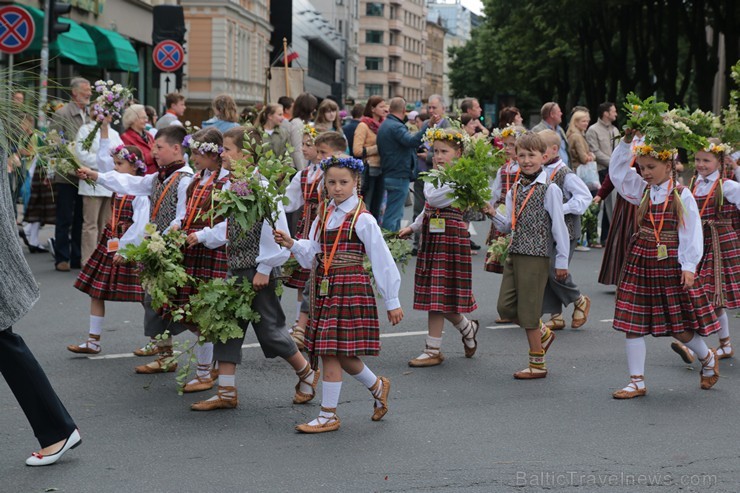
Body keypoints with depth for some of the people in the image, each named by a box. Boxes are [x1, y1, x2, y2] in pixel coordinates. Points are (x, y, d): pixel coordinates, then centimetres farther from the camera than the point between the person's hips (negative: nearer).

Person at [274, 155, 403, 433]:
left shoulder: (362, 219, -9)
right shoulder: (324, 215, 11)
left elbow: (382, 261, -8)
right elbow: (311, 254, 11)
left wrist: (392, 302, -7)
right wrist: (292, 244, -10)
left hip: (350, 288, -7)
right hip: (324, 286, 7)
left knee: (332, 352, -5)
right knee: (339, 354, 12)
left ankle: (328, 416, 6)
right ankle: (378, 387, 37)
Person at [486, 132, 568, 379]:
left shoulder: (549, 189, -10)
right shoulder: (515, 189, 11)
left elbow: (559, 226, -8)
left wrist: (561, 261, -8)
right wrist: (493, 214, -5)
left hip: (536, 256, -7)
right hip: (514, 254, 7)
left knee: (528, 309, -2)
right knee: (505, 306, 7)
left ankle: (537, 364, 10)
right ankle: (543, 333, 32)